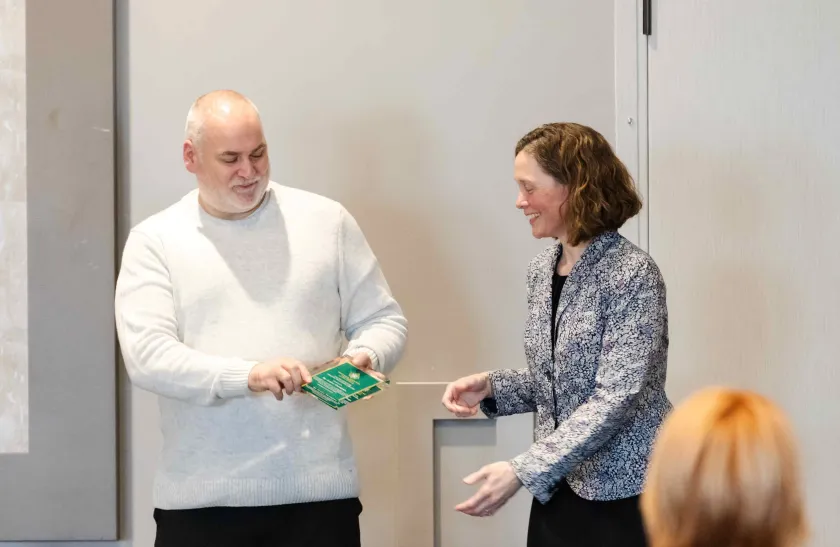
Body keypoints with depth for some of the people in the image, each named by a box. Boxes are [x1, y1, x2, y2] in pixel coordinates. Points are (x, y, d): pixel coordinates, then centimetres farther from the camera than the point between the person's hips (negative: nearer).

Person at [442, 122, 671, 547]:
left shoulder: (632, 274, -15)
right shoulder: (542, 270, 7)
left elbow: (615, 399, -22)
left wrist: (523, 471, -25)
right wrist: (492, 387, -2)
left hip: (624, 493, -6)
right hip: (557, 488, 6)